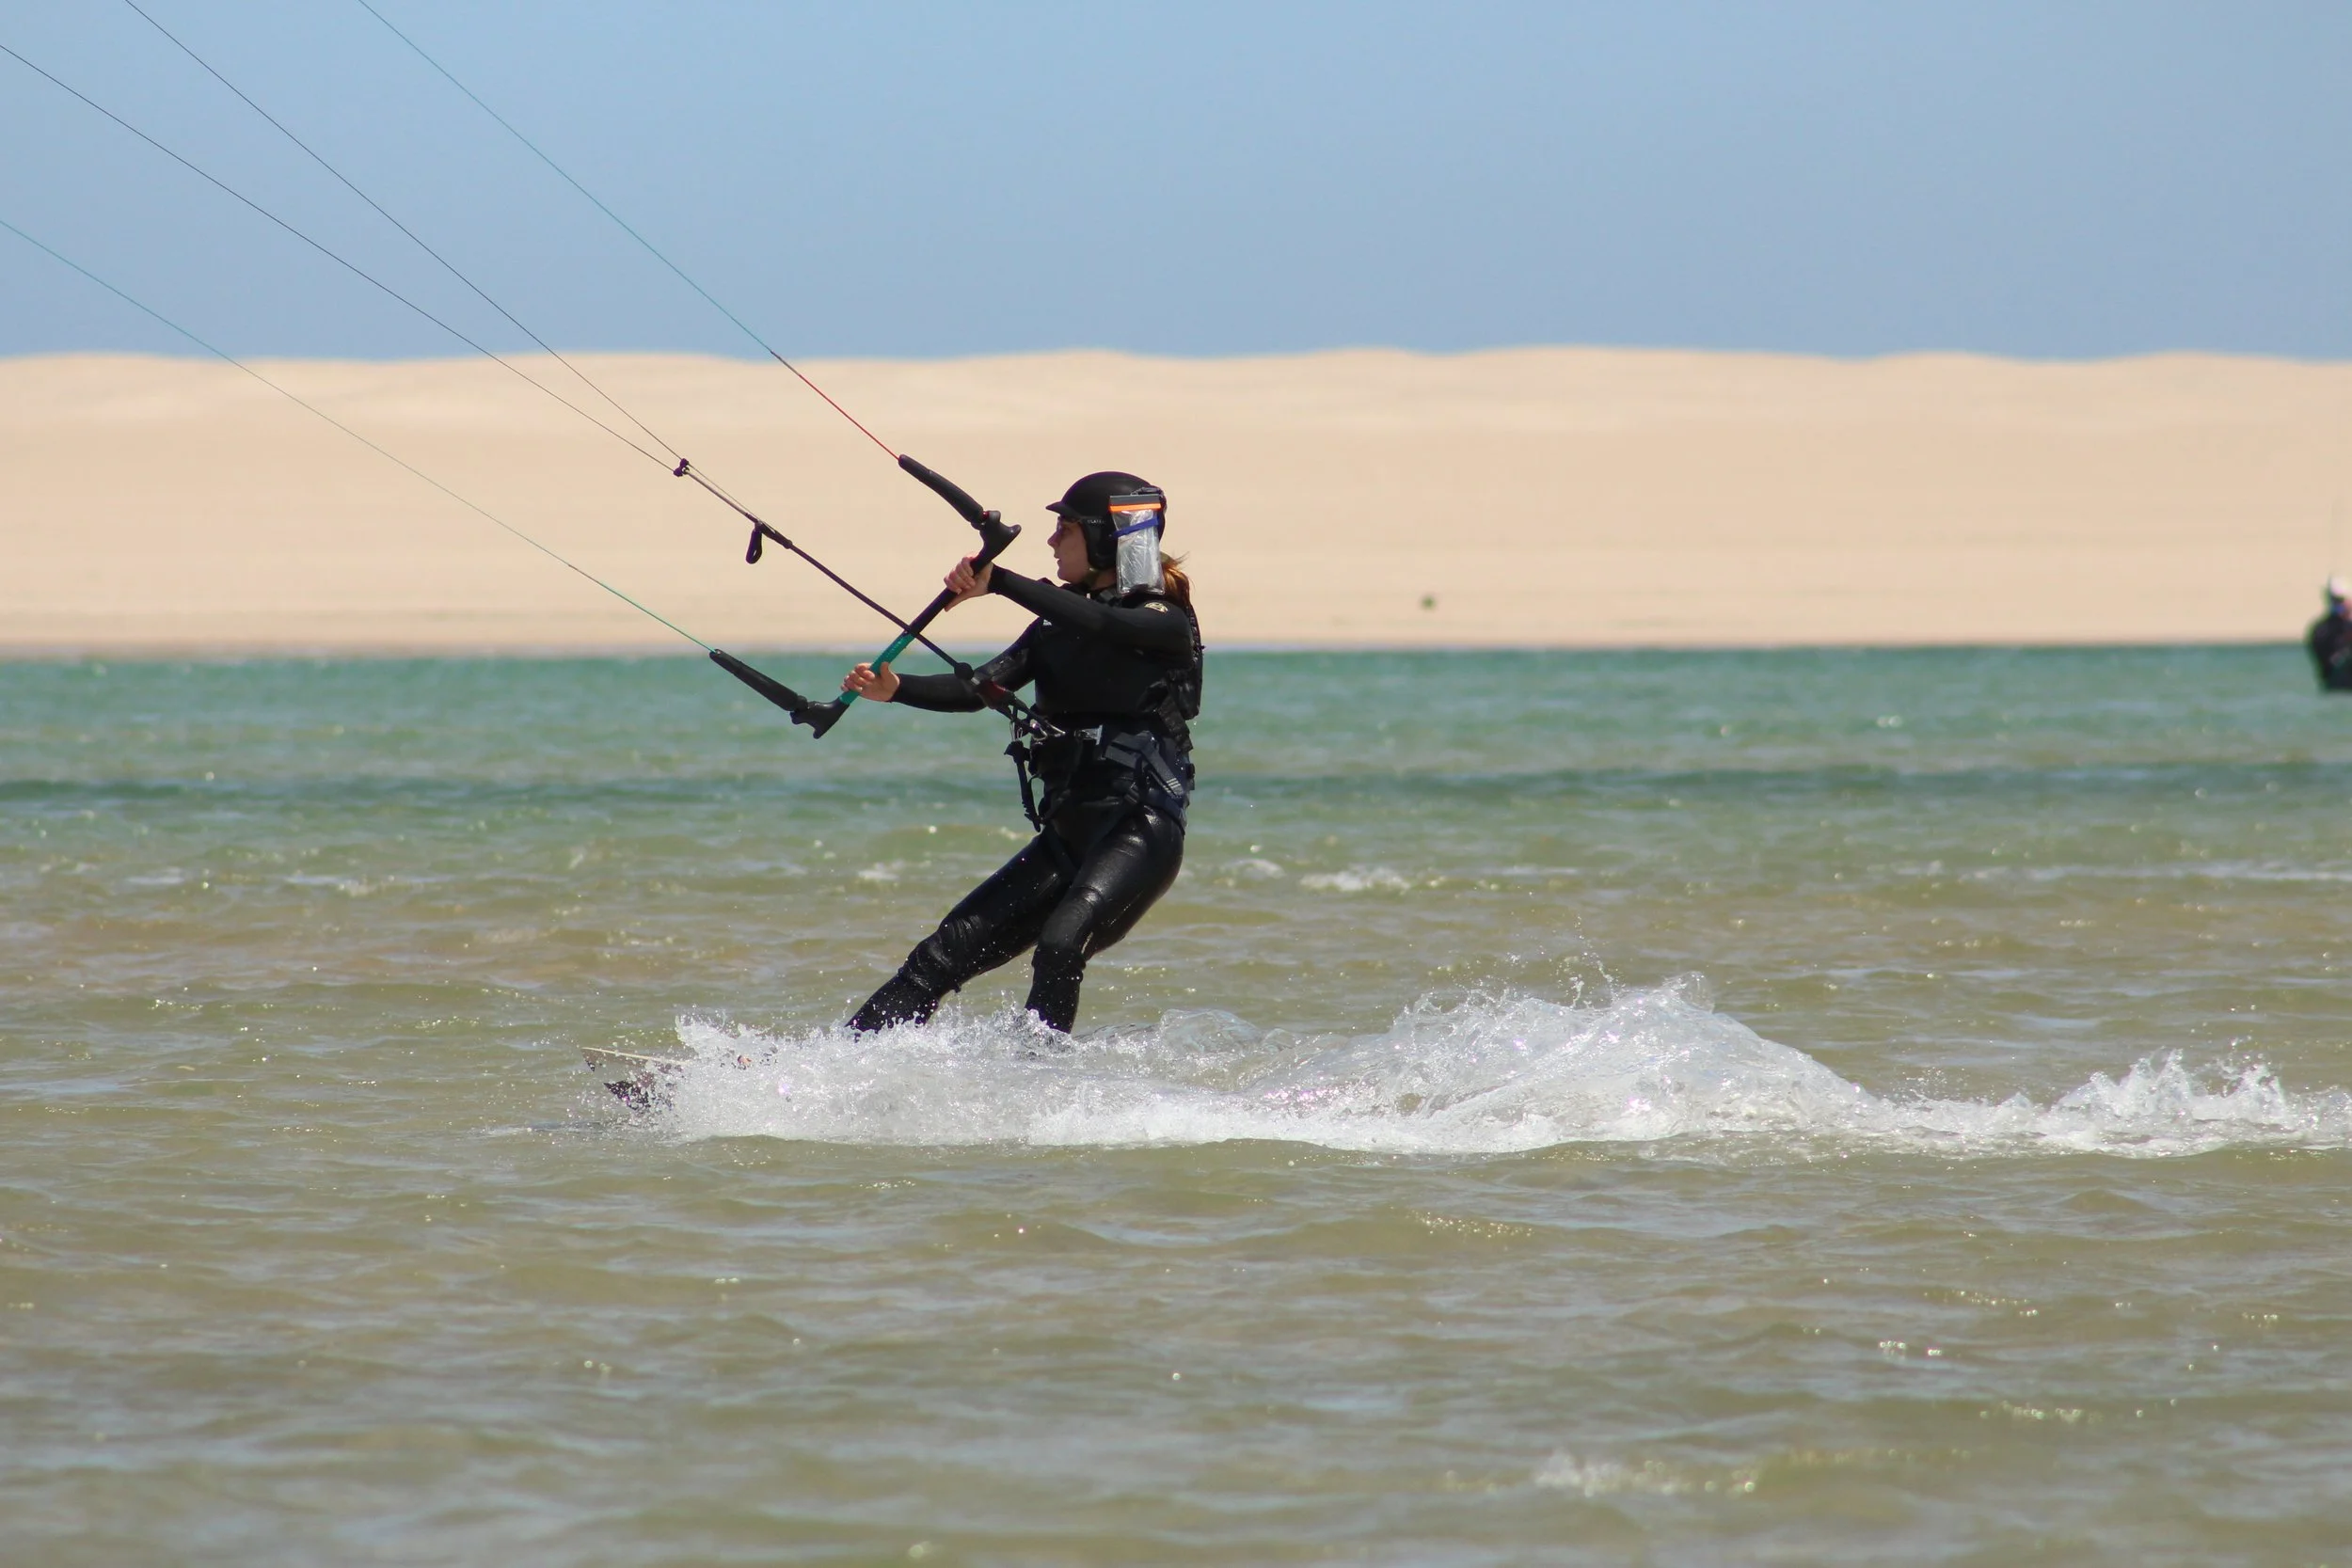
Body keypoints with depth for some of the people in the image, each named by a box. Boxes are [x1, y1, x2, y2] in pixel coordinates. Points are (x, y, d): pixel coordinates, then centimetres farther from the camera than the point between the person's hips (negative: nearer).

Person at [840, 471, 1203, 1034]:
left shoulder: (1167, 623, -5)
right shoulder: (1057, 629, 14)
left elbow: (1097, 623, -26)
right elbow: (979, 690, 3)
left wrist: (997, 582, -34)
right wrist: (896, 689, -15)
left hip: (1142, 833, -7)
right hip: (1067, 834, 7)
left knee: (1059, 947, -32)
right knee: (944, 955, 1)